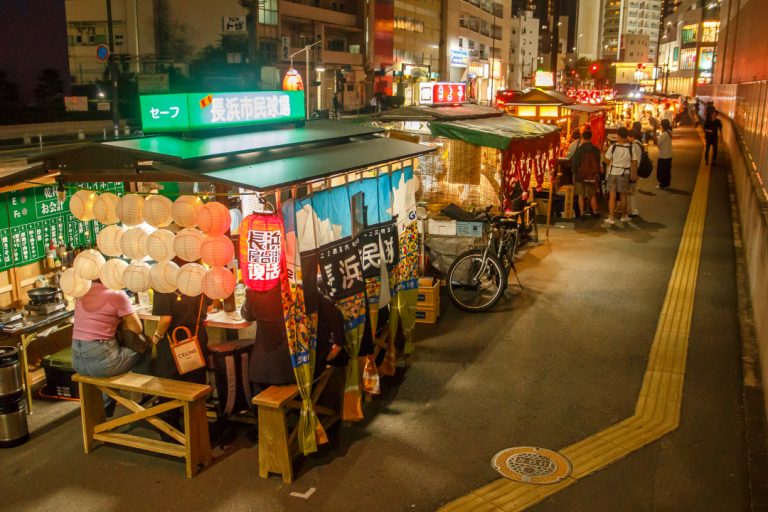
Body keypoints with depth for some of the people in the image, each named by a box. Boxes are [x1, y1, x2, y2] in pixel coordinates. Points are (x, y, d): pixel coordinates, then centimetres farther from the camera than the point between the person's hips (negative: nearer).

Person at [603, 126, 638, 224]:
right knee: (623, 195, 16)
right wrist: (634, 174, 5)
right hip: (624, 173, 2)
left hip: (613, 173, -2)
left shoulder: (613, 147, -12)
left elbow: (607, 161, -6)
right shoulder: (631, 148, -7)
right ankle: (624, 216, 28)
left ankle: (611, 217, 0)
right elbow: (634, 163, -4)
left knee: (612, 196, 3)